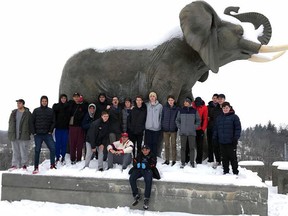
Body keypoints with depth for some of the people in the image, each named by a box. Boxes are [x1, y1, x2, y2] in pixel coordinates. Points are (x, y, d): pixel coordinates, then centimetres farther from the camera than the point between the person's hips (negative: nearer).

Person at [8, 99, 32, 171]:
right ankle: (15, 165, 14)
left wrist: (29, 133, -3)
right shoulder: (14, 112, 11)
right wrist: (10, 133, 9)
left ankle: (24, 165, 6)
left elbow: (30, 124, 1)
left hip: (24, 136, -4)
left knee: (24, 151, -2)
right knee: (15, 151, 9)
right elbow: (10, 123, 15)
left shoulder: (28, 113, -1)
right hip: (14, 135, 4)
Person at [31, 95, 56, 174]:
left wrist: (50, 131, -4)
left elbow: (53, 122, 7)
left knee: (52, 148, -11)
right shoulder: (36, 111, 4)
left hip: (47, 134, 0)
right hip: (38, 134, 0)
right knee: (37, 150, 2)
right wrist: (34, 132, -2)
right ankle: (36, 167, 10)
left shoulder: (51, 111, 5)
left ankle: (52, 165, 0)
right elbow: (32, 122, 5)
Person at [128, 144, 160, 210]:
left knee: (148, 180, -35)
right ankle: (136, 196, -14)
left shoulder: (152, 156, 12)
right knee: (131, 178, -24)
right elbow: (134, 162, 15)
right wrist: (137, 164, -9)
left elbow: (152, 165, -2)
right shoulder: (139, 156, 24)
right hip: (138, 170, 4)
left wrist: (145, 165, -19)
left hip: (148, 170, -4)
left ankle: (146, 199, -29)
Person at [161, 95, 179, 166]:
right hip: (165, 129, 2)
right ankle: (167, 160, 15)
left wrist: (177, 127, -5)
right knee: (166, 145, 8)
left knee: (173, 145, 1)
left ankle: (174, 160, 9)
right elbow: (162, 117, 7)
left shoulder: (177, 109, 1)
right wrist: (162, 126, 1)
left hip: (173, 129, -2)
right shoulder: (164, 108, 5)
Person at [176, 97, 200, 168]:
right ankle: (182, 162, 11)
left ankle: (192, 162, 12)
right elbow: (177, 120, 13)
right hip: (183, 132, 1)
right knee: (183, 148, 4)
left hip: (192, 132, -1)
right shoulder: (181, 111, 4)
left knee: (192, 148, 2)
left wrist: (195, 127, 0)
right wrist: (179, 127, 2)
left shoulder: (194, 111, 1)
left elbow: (198, 120, 10)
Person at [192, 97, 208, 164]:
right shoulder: (192, 106, 0)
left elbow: (205, 119, -2)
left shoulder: (204, 107, -3)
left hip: (200, 129, -1)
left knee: (200, 146, 4)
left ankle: (199, 160, 11)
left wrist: (203, 129, -7)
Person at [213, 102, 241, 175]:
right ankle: (225, 171, 19)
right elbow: (216, 129, 17)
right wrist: (214, 138, 9)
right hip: (222, 142, 5)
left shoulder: (234, 117, -1)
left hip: (231, 142, -4)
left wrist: (235, 138, -13)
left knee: (232, 157, 1)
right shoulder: (219, 118, 14)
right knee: (224, 157, 10)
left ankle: (235, 172, 9)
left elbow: (238, 128, -5)